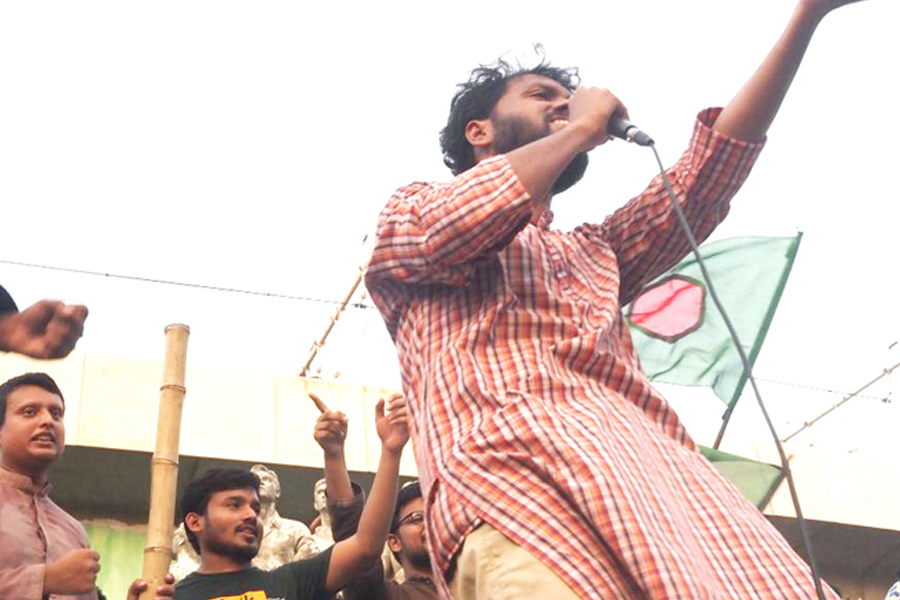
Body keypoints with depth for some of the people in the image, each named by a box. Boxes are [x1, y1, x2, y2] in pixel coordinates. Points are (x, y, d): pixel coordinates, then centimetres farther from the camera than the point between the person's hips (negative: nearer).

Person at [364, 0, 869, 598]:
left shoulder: (594, 252, 37)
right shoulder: (413, 208, 23)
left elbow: (703, 180, 26)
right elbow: (450, 231, -2)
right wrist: (582, 128, 12)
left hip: (663, 473, 5)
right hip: (515, 473, -5)